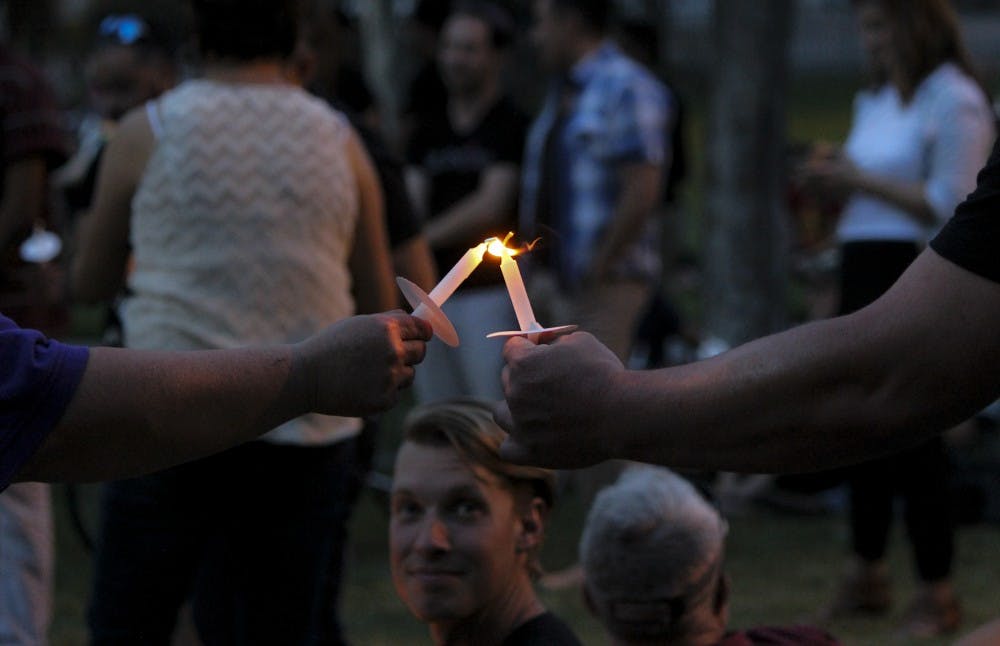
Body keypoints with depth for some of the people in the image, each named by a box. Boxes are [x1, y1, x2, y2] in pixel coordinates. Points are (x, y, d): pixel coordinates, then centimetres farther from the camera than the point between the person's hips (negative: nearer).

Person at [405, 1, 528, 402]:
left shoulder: (512, 127, -3)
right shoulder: (429, 132, 15)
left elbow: (491, 205, -11)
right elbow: (412, 201, 6)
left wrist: (425, 236, -14)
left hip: (489, 290, -6)